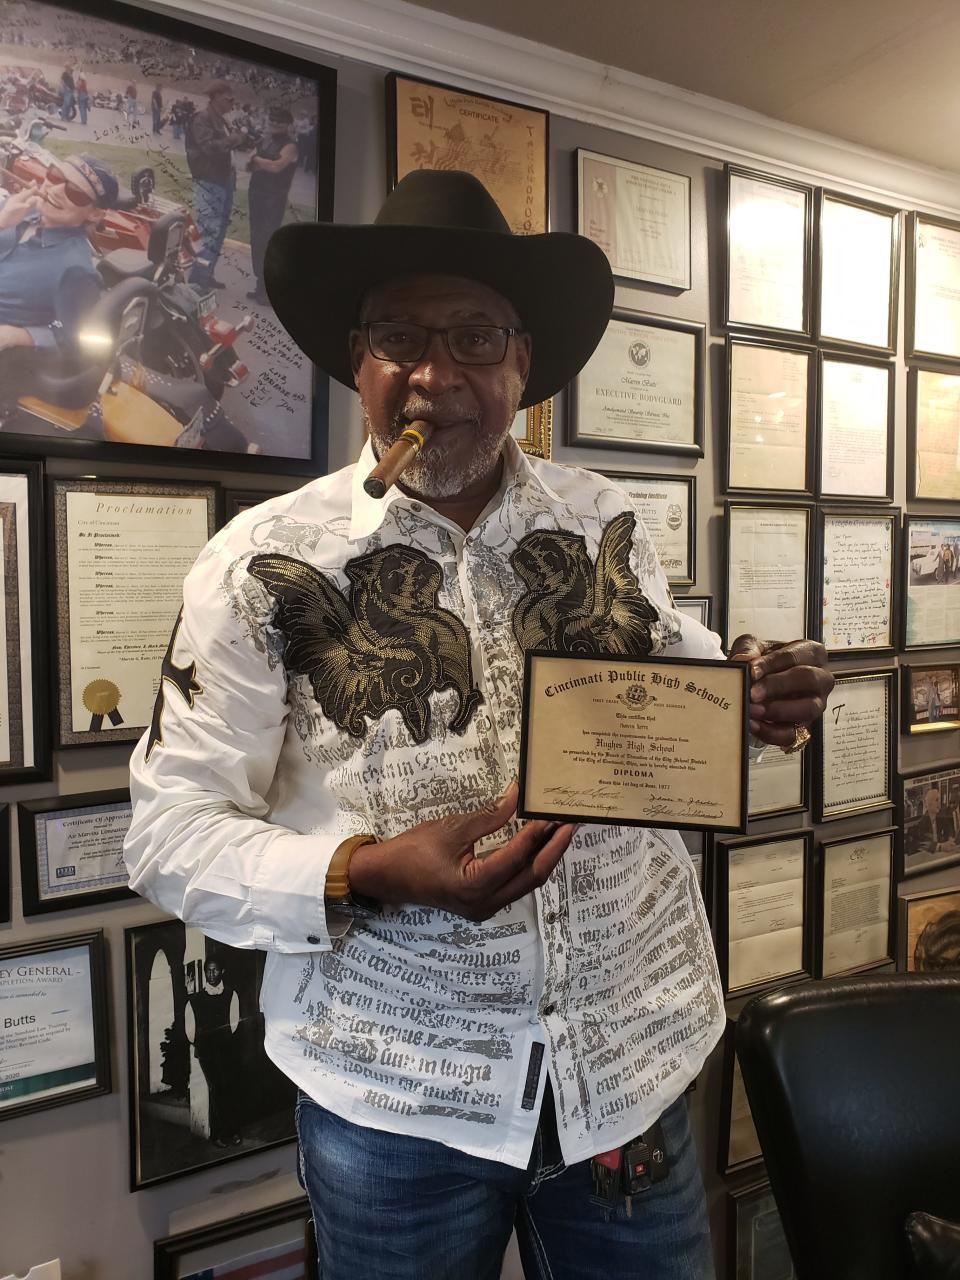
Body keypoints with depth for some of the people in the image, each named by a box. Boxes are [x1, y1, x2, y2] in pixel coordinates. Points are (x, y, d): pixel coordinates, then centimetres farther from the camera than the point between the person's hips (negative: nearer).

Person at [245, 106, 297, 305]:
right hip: (256, 194, 8)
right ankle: (261, 285, 19)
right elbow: (250, 165, 15)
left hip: (274, 199, -7)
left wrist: (258, 160, -5)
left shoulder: (289, 146, -6)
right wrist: (253, 163, -8)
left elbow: (276, 166, -21)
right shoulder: (264, 141, 15)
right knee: (256, 240, 10)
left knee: (267, 241, -11)